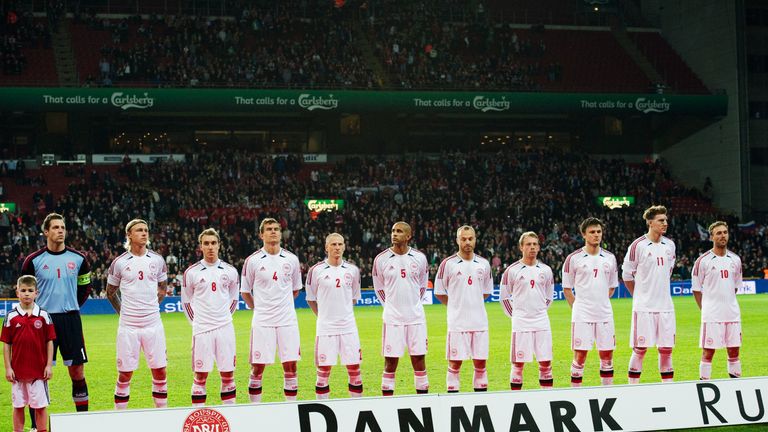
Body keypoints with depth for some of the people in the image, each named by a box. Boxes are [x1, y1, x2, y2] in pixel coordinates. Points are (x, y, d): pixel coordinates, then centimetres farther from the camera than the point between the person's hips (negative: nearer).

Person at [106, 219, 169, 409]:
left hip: (153, 324, 2)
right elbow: (110, 292, 12)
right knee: (125, 373, 1)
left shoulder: (157, 260, 5)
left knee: (159, 371, 3)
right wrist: (123, 312, 10)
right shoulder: (120, 263, -2)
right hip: (128, 326, -2)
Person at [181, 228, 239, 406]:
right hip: (202, 329, -2)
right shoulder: (191, 272, 0)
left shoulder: (229, 271, 5)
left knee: (228, 374, 5)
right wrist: (195, 321, 4)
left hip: (225, 328, 2)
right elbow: (186, 301, 9)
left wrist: (225, 316, 10)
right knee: (200, 375, 0)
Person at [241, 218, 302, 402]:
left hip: (287, 321, 2)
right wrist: (258, 308, 6)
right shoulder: (252, 261, -1)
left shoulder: (291, 259, 6)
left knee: (290, 366, 2)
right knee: (258, 368, 1)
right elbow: (245, 291, 8)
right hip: (262, 322, -2)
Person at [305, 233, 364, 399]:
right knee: (324, 370, 2)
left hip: (348, 327, 2)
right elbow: (310, 298, 8)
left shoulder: (352, 270, 5)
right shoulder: (316, 270, -3)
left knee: (354, 369, 4)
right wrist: (323, 315, 8)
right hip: (325, 328, -2)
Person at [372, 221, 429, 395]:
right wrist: (390, 305, 10)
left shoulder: (419, 258, 2)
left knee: (419, 359, 5)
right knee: (390, 361, 0)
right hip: (392, 318, -1)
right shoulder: (381, 259, -1)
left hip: (416, 317, 1)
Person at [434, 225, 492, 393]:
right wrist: (456, 305, 6)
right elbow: (439, 292, 3)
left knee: (480, 363, 7)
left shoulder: (484, 264, 7)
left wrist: (472, 302, 12)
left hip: (480, 322, 3)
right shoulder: (448, 264, -4)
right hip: (457, 322, -3)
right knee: (455, 363, -1)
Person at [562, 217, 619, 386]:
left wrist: (600, 302, 10)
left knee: (607, 356, 7)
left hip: (605, 315, 4)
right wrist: (577, 307, -1)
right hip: (582, 315, -4)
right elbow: (567, 289, 4)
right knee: (580, 356, -3)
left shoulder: (610, 258, 9)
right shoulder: (574, 258, -2)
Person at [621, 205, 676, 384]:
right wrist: (640, 295, 7)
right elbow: (627, 275, 1)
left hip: (665, 305, 5)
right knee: (640, 349, -3)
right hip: (644, 306, -5)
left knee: (666, 349, 6)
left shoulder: (670, 245, 8)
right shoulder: (638, 245, -8)